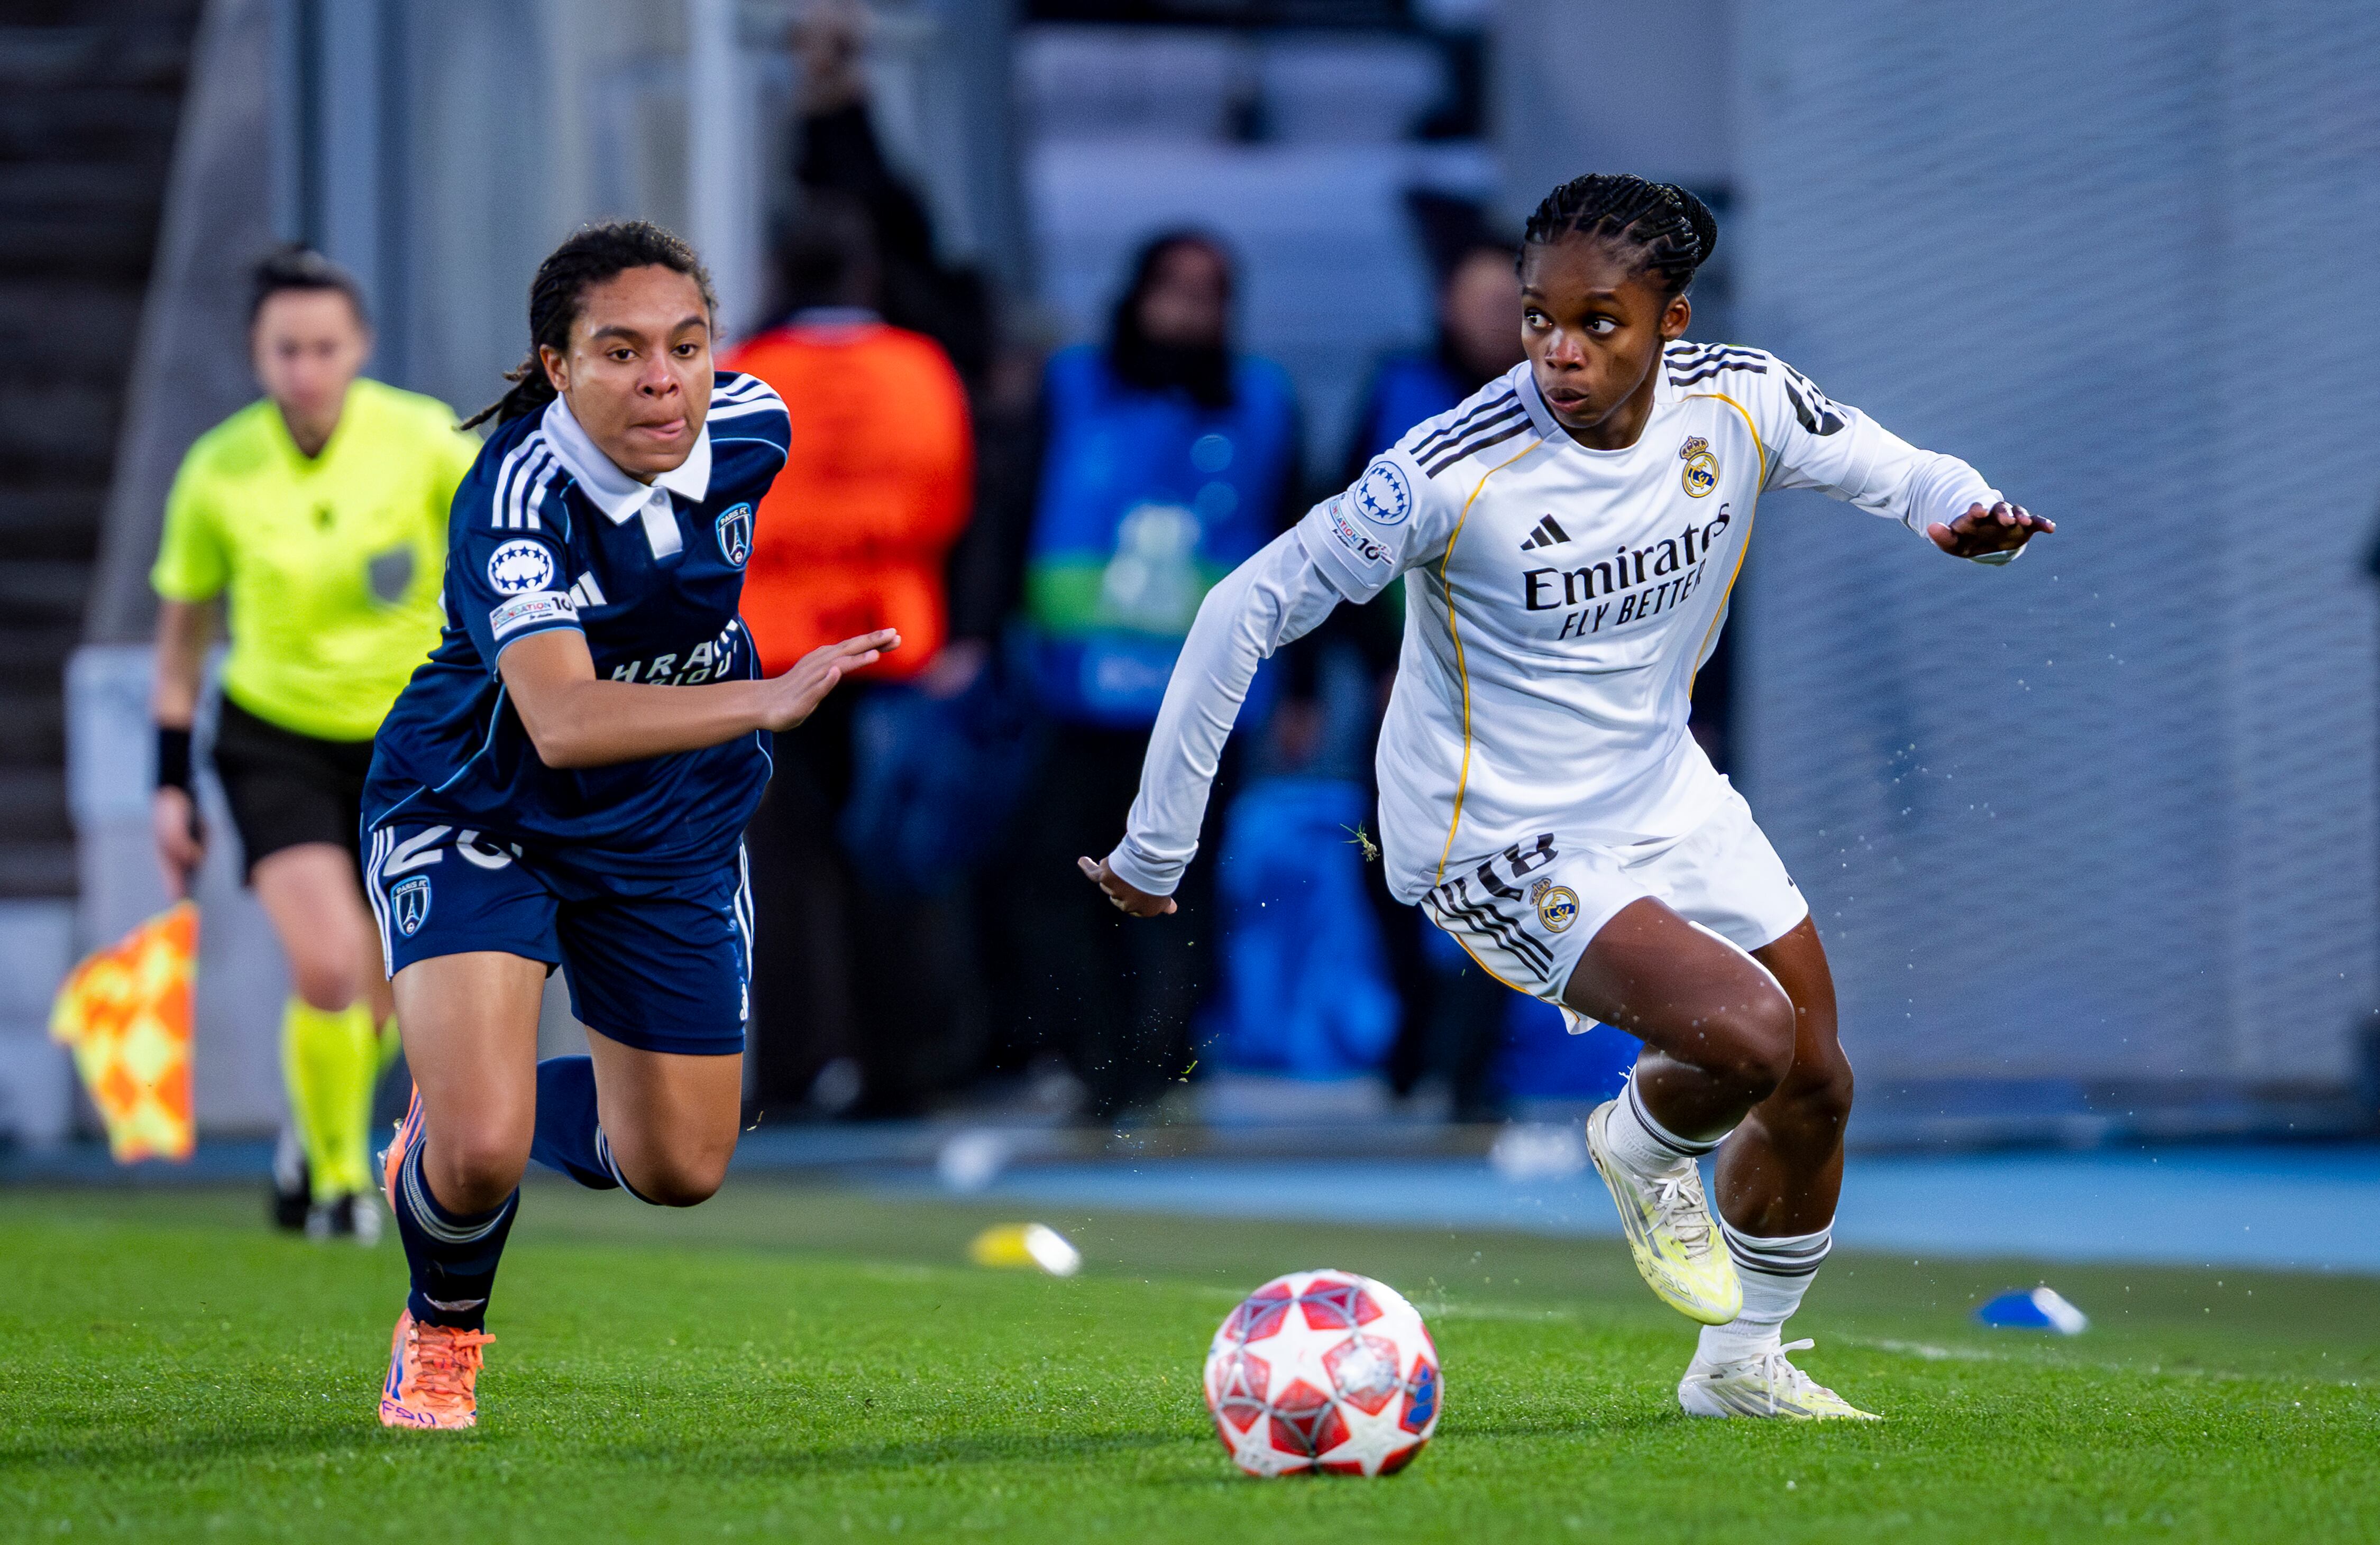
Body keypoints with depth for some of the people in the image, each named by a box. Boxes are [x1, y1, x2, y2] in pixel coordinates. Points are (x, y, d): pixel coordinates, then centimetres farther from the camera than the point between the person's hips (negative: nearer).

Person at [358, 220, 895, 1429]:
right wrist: (767, 702, -61)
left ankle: (454, 1132, 42)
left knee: (679, 1170, 11)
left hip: (670, 831, 6)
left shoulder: (749, 429, -15)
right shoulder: (517, 498, -34)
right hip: (479, 817, -6)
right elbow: (562, 723, -49)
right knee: (481, 1152, -23)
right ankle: (440, 1335, 13)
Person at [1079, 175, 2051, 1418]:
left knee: (1815, 1086, 12)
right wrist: (1157, 842, -18)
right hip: (1497, 841, -6)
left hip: (1665, 793, 7)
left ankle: (1744, 1363, 36)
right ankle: (1643, 1151, 12)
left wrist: (1960, 506, -18)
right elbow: (1247, 613, -22)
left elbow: (1865, 460, 7)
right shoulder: (1455, 474, -28)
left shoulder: (1737, 403, -13)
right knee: (1746, 1035, -24)